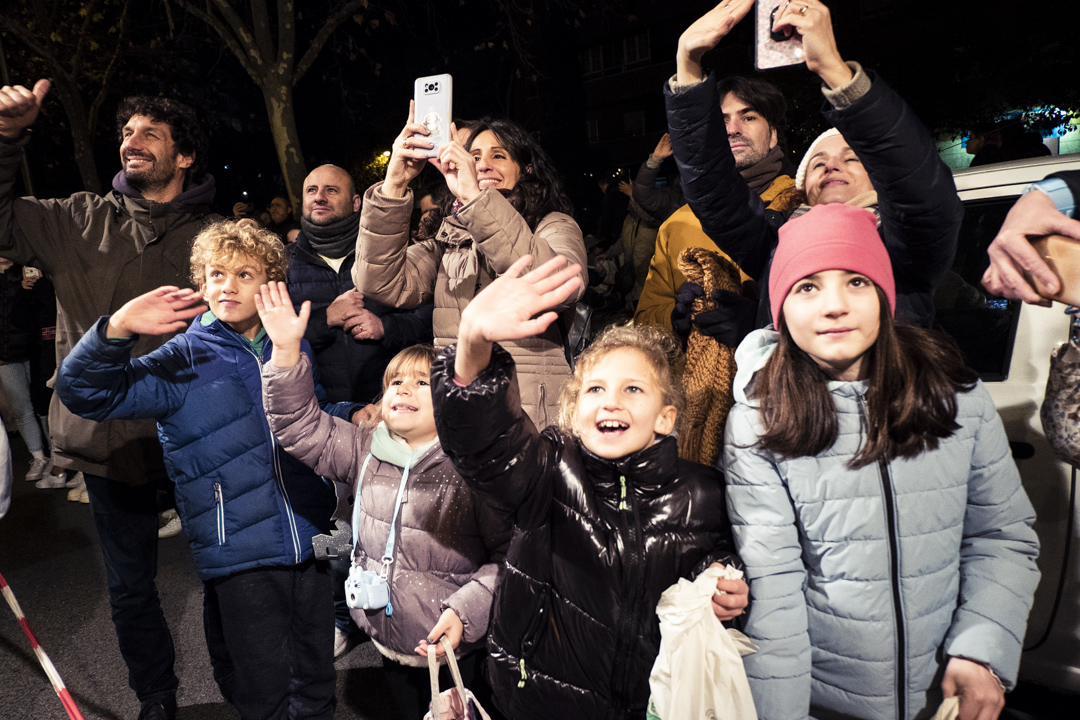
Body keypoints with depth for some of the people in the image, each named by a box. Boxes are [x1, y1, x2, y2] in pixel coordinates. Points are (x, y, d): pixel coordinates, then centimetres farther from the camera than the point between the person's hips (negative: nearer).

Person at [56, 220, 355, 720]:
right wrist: (118, 329, -29)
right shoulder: (185, 360, -5)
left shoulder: (292, 344, 6)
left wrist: (349, 415, 3)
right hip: (240, 555, -3)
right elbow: (82, 392, -12)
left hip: (309, 542, 4)